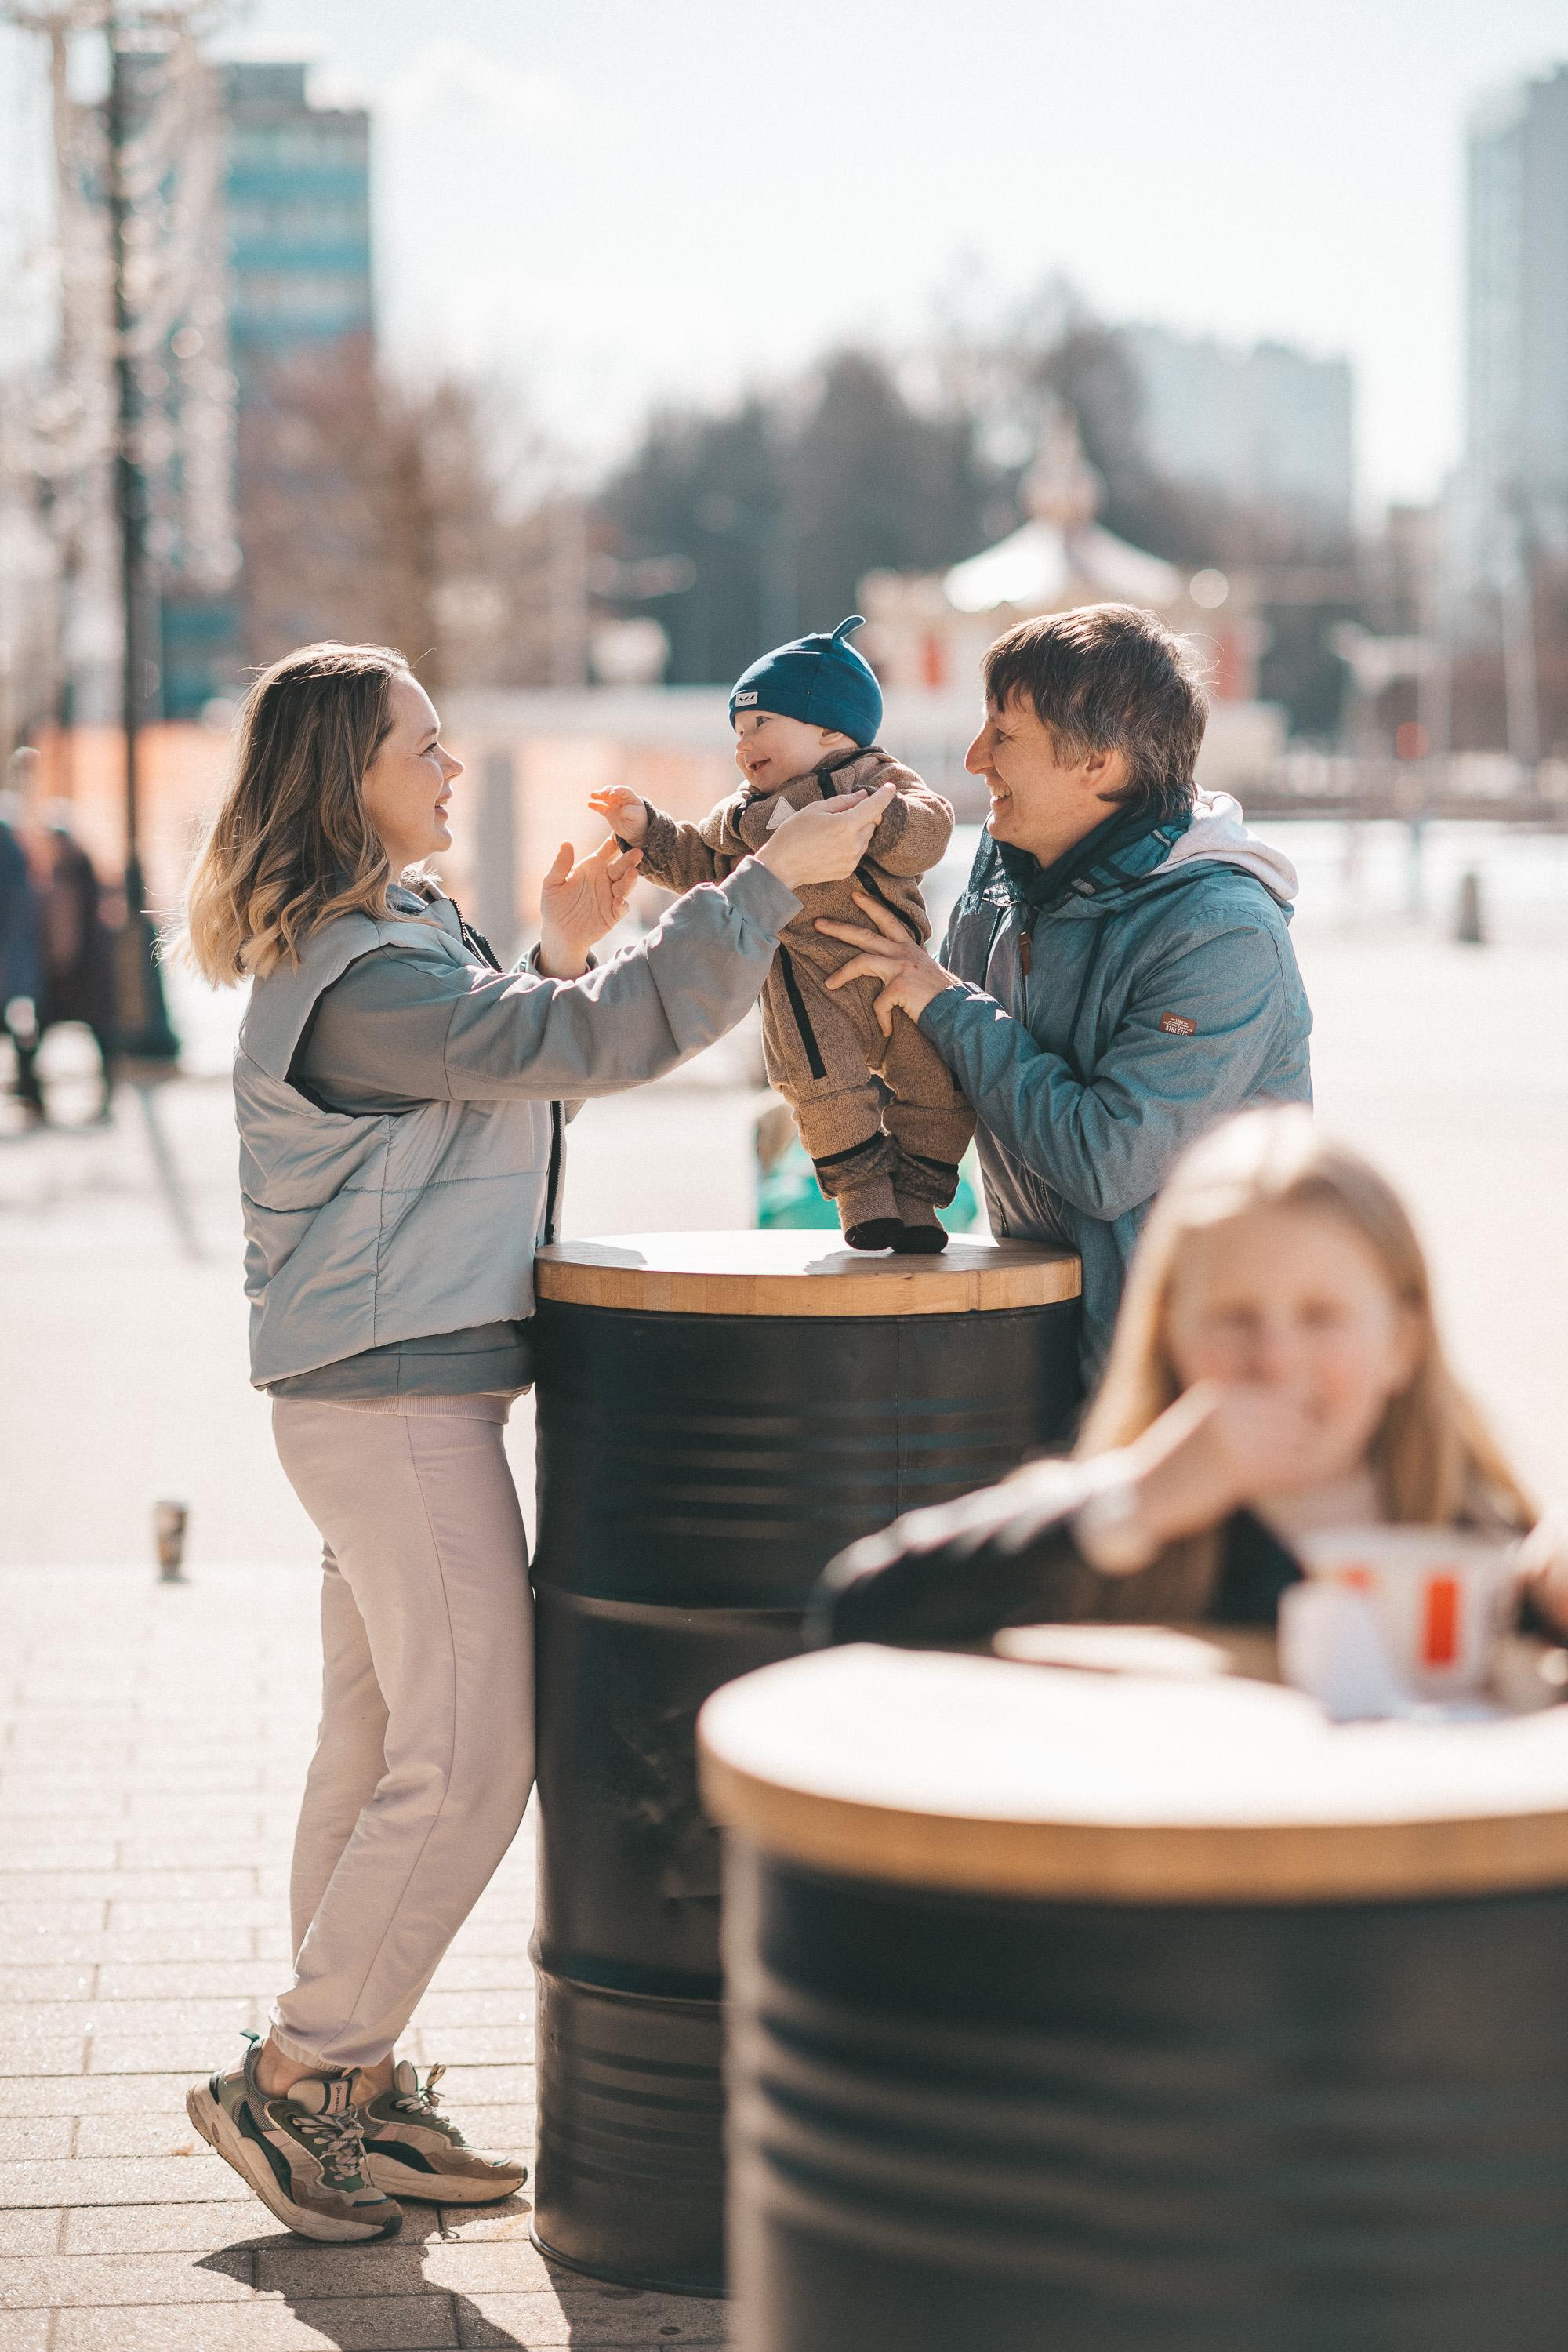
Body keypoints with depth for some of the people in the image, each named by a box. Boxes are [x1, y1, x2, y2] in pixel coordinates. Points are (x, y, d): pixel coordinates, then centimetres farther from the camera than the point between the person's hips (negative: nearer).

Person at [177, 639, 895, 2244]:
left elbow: (503, 1077, 25)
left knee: (381, 1749, 14)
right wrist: (775, 876, -21)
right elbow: (597, 1042, -24)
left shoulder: (387, 939, 14)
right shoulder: (357, 976, -20)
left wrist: (558, 953, 12)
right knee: (470, 1759, -7)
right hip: (396, 1404, -11)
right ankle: (290, 2080, 1)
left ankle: (348, 2083, 21)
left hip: (378, 1395, 11)